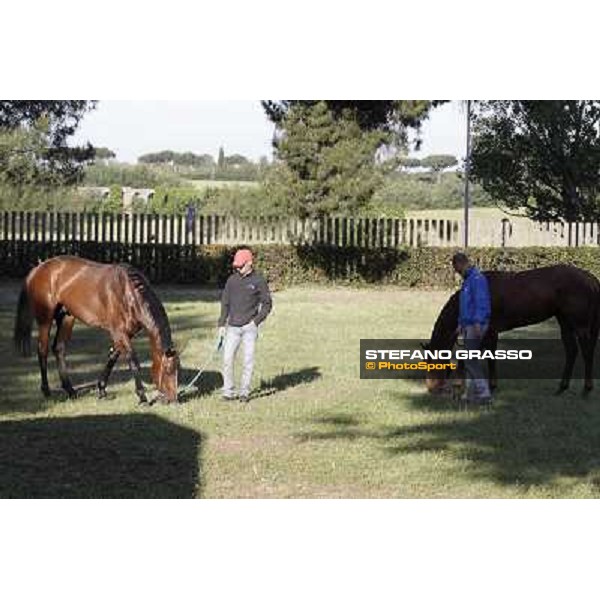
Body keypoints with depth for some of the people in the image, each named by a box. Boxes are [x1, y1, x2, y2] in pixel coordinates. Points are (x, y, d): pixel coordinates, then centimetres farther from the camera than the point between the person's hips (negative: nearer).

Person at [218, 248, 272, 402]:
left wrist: (256, 321, -8)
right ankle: (228, 391, 3)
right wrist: (222, 324, 9)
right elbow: (225, 303, 14)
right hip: (233, 326, 3)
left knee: (248, 359, -2)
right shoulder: (232, 280, 9)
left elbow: (267, 304, 1)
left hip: (250, 327, -3)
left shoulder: (258, 281, -2)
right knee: (227, 359, -4)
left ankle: (245, 392, 6)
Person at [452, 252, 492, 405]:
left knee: (471, 361, -13)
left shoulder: (477, 278, -14)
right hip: (468, 326, 10)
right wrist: (461, 323, 27)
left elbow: (481, 302, -22)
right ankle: (471, 394, 17)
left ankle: (484, 394, -14)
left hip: (476, 326, -10)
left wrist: (478, 323, -28)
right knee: (469, 360, 12)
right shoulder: (468, 280, 19)